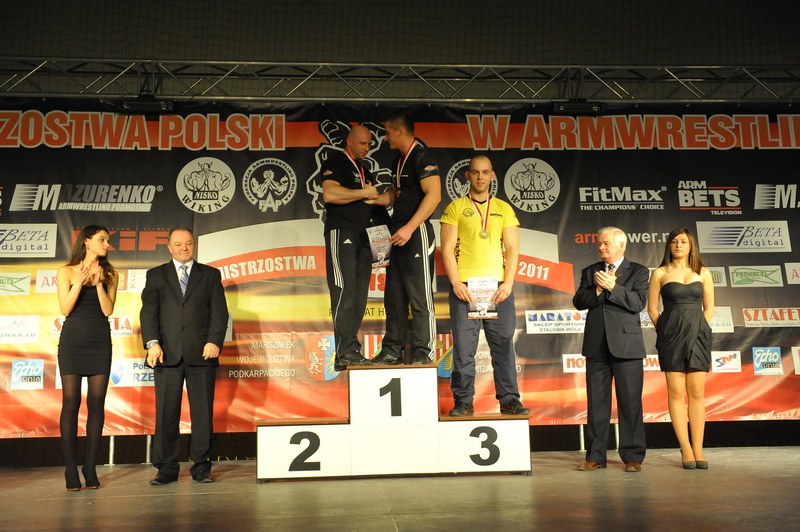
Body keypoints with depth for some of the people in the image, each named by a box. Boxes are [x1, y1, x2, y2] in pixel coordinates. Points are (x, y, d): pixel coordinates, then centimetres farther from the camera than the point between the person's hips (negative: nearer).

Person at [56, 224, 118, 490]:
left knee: (96, 404, -1)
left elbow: (108, 310, -1)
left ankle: (90, 468, 5)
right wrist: (80, 282, -13)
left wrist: (98, 282, -10)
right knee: (71, 403, -3)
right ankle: (71, 469, 2)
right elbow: (65, 309, -3)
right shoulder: (66, 272, 5)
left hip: (100, 342, 2)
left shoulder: (110, 274, 8)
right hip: (72, 341, -1)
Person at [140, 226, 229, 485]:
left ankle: (201, 466, 11)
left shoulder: (210, 275, 13)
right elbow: (148, 311, 4)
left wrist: (214, 341, -10)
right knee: (166, 412, 2)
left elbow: (219, 311, 5)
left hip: (201, 352, 0)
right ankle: (167, 468, 11)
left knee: (203, 411, 2)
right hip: (167, 353, 0)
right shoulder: (156, 275, 14)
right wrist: (152, 342, -11)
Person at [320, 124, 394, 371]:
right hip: (341, 232, -8)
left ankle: (349, 352, 7)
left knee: (359, 297, 4)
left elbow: (379, 200, 23)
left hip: (363, 235, 8)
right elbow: (329, 194, -17)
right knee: (345, 292, -13)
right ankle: (346, 352, -13)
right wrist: (363, 194, -6)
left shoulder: (365, 172, 26)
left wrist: (394, 191, 2)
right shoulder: (335, 162, 0)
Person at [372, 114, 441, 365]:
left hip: (416, 232, -10)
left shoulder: (421, 157, -10)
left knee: (420, 297, -6)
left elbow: (434, 195, -21)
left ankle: (422, 354, 0)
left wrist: (409, 228, -25)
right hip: (399, 234, 10)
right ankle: (393, 351, 16)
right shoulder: (399, 160, 19)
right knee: (394, 297, 10)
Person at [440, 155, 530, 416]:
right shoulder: (455, 208, 8)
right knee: (463, 348, -1)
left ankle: (509, 400, 11)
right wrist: (456, 283, -10)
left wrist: (508, 283, -5)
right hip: (465, 287, -2)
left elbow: (512, 249, 8)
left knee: (503, 345, 3)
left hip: (498, 287, 2)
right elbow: (447, 248, 1)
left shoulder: (504, 209, 14)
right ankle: (463, 402, 7)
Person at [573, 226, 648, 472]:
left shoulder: (638, 272, 6)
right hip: (596, 346, 3)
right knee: (596, 403, 5)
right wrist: (598, 289, -13)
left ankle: (632, 456, 9)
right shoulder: (589, 272, 15)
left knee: (630, 402, 0)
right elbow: (578, 302, 3)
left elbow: (638, 302, -8)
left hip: (626, 346, -3)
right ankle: (595, 456, 12)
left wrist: (611, 287, -14)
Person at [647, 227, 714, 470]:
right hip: (671, 335, -2)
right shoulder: (660, 273, 4)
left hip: (698, 334, 2)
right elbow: (652, 308, 4)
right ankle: (686, 449, 2)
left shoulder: (703, 273, 10)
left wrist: (697, 330, 5)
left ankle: (698, 449, 5)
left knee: (697, 393, 1)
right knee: (677, 393, -3)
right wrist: (665, 331, 1)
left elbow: (709, 307, 12)